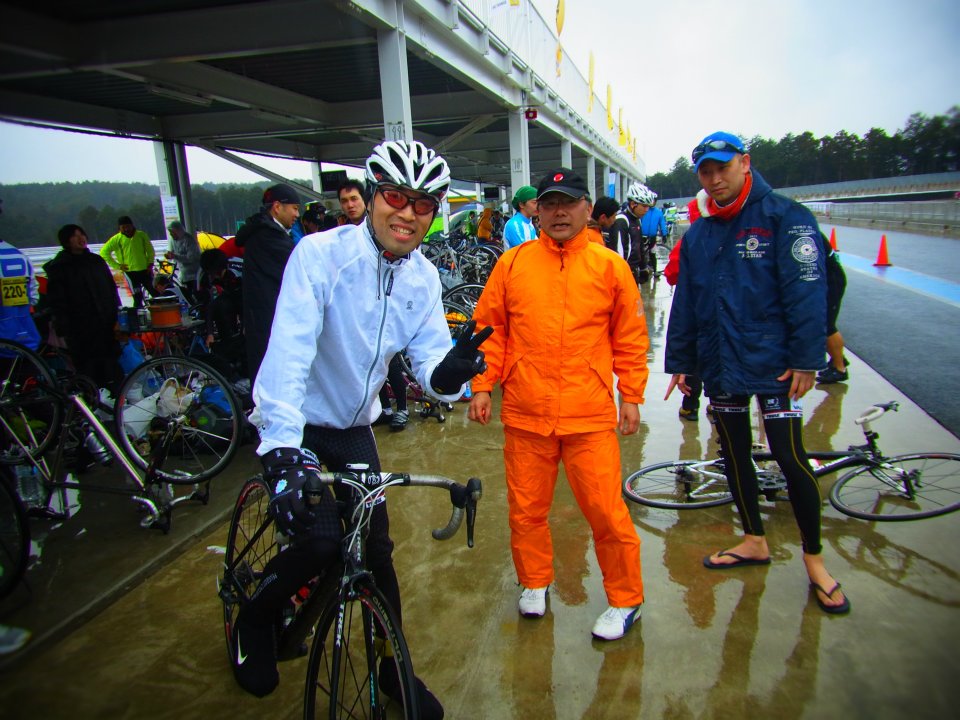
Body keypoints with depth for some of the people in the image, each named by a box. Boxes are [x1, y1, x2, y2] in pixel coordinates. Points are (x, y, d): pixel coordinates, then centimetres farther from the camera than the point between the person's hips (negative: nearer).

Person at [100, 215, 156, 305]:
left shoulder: (141, 235, 2)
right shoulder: (116, 239, -3)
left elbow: (150, 250, 12)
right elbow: (103, 252, 1)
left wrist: (150, 264, 1)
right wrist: (117, 266, -4)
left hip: (144, 270, 2)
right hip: (130, 272, -2)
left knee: (155, 292, 8)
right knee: (137, 297, -3)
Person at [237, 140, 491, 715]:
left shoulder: (424, 278, -4)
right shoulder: (320, 255, -23)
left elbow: (428, 354, -11)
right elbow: (289, 352, -32)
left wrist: (448, 371, -37)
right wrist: (283, 450, -44)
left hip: (355, 427, 5)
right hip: (297, 425, -5)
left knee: (377, 547, 6)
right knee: (322, 540, -17)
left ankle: (394, 667, 28)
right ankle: (256, 619, 17)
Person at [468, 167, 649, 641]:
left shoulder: (610, 266, 2)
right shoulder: (512, 263, 4)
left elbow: (631, 338, 6)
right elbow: (490, 329, 7)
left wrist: (631, 396, 5)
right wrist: (482, 385, 3)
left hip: (590, 416, -1)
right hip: (525, 414, 2)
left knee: (605, 510, 1)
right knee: (526, 508, 14)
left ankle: (626, 600, 24)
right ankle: (534, 583, 38)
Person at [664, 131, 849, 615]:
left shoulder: (785, 218, -6)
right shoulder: (698, 235, 10)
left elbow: (807, 291, -12)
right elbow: (685, 303, 13)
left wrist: (806, 359, -16)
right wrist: (679, 362, 12)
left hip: (772, 364, -6)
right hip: (719, 365, 6)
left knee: (790, 458, -6)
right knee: (734, 454, 14)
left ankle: (813, 557, 14)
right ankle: (754, 540, 32)